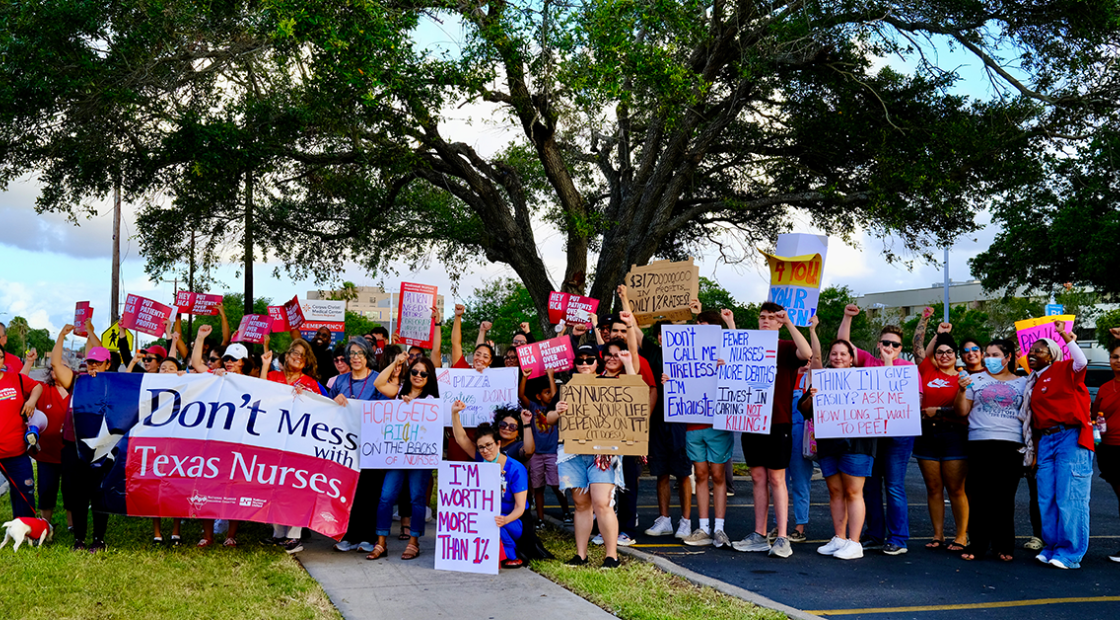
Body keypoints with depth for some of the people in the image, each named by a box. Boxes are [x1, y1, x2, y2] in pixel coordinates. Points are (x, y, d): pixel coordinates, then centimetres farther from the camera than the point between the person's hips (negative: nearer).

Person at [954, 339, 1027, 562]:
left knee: (1005, 497, 3)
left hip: (1012, 445, 1)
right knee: (979, 496, -2)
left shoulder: (1022, 383, 13)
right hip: (981, 443, 0)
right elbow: (962, 412, 7)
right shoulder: (975, 379, 12)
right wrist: (962, 391, -9)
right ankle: (977, 545, 4)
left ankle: (1004, 546, 12)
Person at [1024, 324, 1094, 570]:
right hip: (1045, 440, 8)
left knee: (1069, 498, -8)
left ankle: (1070, 553, -4)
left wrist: (1066, 337, -26)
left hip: (1071, 438, -8)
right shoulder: (1032, 382, 19)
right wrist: (1034, 446, 19)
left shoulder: (1064, 369, -1)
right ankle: (1052, 547, 16)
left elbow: (1081, 362, -24)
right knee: (1046, 499, 7)